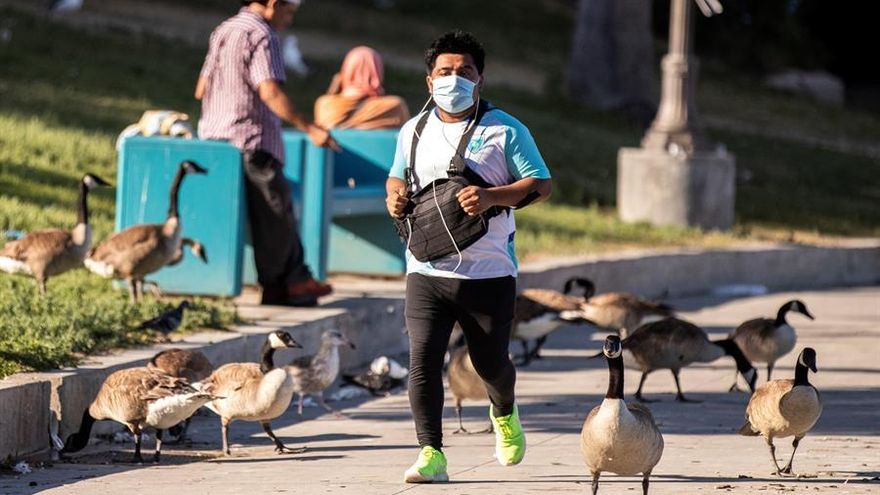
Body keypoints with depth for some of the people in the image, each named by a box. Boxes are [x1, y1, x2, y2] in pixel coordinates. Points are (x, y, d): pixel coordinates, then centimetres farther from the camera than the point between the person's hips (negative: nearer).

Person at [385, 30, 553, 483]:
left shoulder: (504, 131, -2)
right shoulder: (413, 132, 11)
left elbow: (541, 185, -5)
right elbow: (397, 177, 27)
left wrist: (493, 197, -21)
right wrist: (394, 196, 2)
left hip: (488, 272, -2)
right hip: (426, 270, 2)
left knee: (490, 363, 10)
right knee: (422, 361, -11)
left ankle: (504, 413, 44)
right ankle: (431, 455, -9)